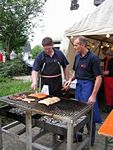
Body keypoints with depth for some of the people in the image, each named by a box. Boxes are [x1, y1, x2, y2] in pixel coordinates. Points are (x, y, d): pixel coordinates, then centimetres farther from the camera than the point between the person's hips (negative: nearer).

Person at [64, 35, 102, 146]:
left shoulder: (93, 58, -16)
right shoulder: (77, 56, 6)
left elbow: (98, 78, -17)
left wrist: (93, 96, -20)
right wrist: (70, 80, 1)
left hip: (88, 85, -7)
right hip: (78, 85, 8)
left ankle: (90, 141, 26)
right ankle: (78, 137, 35)